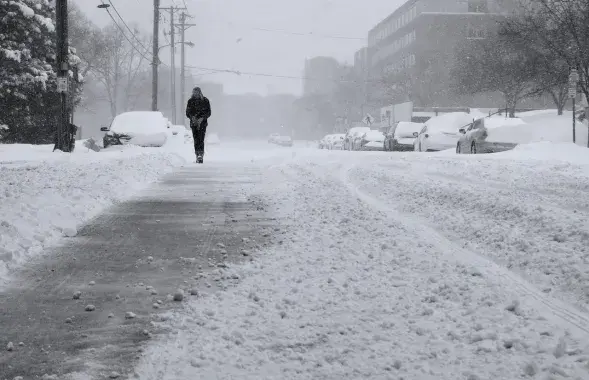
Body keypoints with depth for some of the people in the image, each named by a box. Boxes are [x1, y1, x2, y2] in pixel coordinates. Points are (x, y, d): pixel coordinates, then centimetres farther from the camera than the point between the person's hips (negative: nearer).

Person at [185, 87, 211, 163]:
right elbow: (187, 112, 8)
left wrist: (202, 118, -14)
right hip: (193, 122, 2)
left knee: (201, 139, -16)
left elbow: (208, 113, 1)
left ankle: (201, 156, -23)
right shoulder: (190, 101, 7)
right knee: (196, 139, -1)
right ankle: (198, 156, 5)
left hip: (202, 122, -2)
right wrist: (192, 117, -12)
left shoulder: (205, 101, 2)